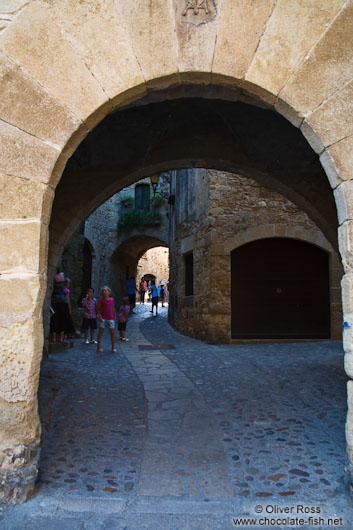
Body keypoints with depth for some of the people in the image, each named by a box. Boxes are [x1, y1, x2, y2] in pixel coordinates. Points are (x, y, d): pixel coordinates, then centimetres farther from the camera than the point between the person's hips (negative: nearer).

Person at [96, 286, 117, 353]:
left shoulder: (112, 300, 5)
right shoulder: (101, 300, -3)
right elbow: (97, 309, -1)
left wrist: (115, 317, 15)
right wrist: (99, 316, -13)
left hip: (110, 318, 2)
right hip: (103, 318, -2)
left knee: (112, 332, 2)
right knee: (101, 331, -1)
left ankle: (113, 347, 11)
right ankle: (98, 347, 7)